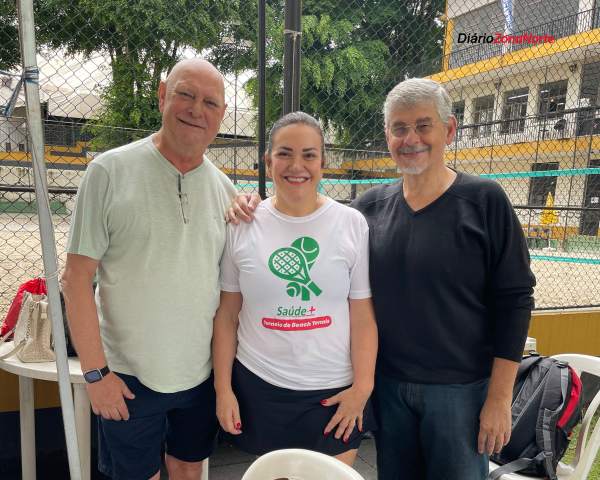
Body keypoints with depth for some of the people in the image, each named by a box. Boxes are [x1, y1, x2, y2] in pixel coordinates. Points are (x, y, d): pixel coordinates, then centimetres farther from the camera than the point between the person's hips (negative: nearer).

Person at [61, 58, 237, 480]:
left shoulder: (224, 188, -1)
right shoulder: (110, 171, -13)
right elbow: (77, 278, -12)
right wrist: (95, 371, -11)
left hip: (203, 372, 4)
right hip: (127, 374, -3)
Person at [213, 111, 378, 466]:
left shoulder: (353, 224, -5)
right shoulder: (242, 226, -3)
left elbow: (363, 315, -3)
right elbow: (227, 315, 2)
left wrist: (362, 386, -5)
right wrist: (223, 388, 2)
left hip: (334, 391, 0)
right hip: (258, 387, 1)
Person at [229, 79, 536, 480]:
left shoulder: (485, 200, -9)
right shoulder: (372, 205, 0)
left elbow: (514, 300, -9)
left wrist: (500, 397, -10)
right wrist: (259, 207, -8)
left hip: (460, 389, -3)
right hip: (387, 384, 4)